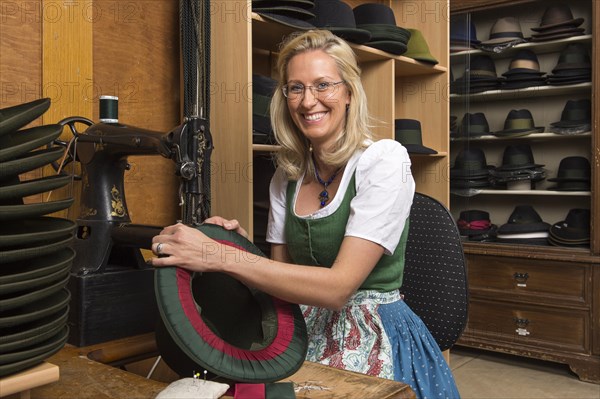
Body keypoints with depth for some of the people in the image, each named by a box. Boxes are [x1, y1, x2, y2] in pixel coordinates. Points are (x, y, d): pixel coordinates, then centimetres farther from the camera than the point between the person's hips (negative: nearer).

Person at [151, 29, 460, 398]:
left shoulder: (384, 160, -12)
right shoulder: (287, 177, 5)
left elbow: (338, 287, -21)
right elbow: (283, 274, 10)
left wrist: (220, 257, -26)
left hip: (374, 341, -4)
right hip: (306, 335, 4)